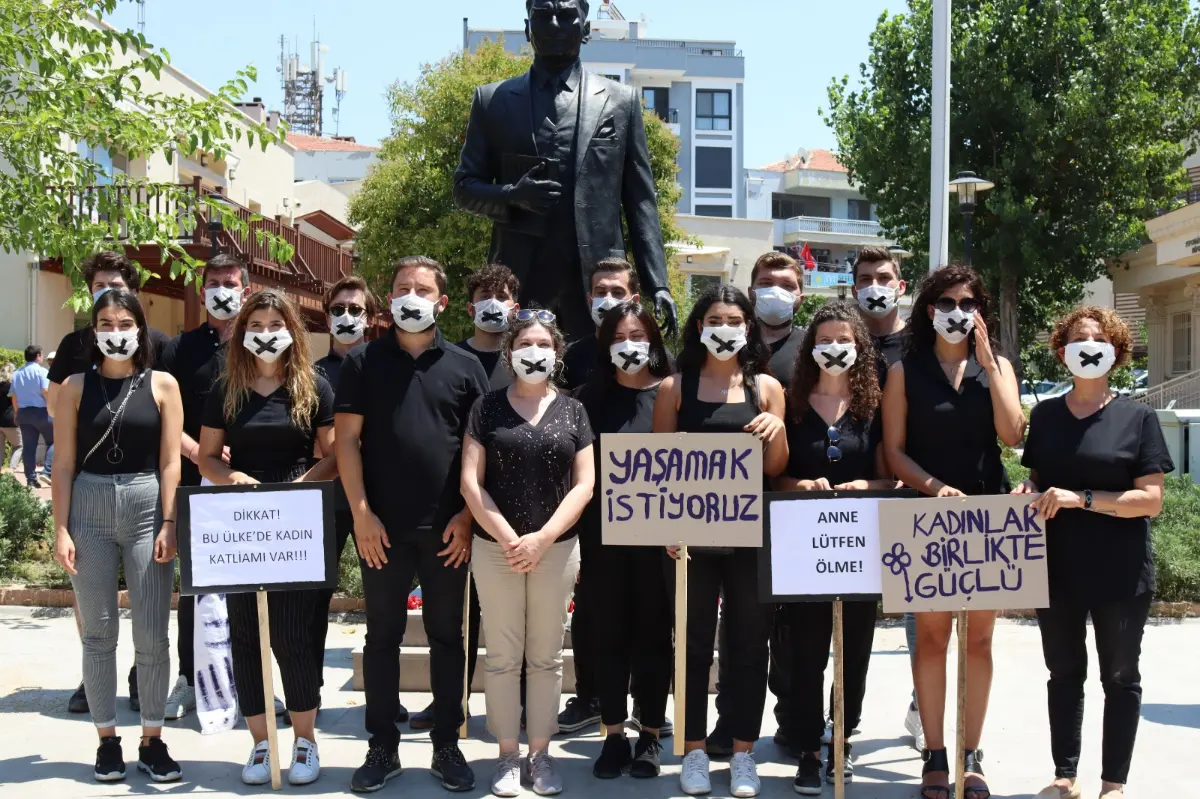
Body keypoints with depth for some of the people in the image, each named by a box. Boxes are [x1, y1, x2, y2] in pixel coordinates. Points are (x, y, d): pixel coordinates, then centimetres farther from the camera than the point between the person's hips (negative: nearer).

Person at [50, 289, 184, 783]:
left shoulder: (162, 385, 3)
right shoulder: (76, 387, 5)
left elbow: (169, 462, 1)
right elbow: (64, 464, 3)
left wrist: (168, 525, -6)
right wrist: (61, 529, -4)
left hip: (147, 508, 0)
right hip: (89, 509, 1)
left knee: (152, 635, 1)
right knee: (98, 633, 6)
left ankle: (152, 740, 14)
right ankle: (107, 739, 18)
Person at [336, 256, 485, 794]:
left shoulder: (464, 366, 5)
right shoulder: (363, 363, 4)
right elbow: (347, 440, 0)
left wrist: (467, 515, -5)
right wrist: (361, 513, -8)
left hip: (448, 527, 1)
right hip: (382, 526, 0)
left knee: (447, 637, 8)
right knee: (382, 637, 8)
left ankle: (447, 746, 19)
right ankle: (382, 747, 18)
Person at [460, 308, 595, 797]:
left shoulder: (572, 411, 5)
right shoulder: (487, 408, 2)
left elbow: (584, 484, 0)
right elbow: (470, 482, -3)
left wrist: (542, 538, -11)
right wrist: (509, 539, -12)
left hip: (557, 549, 1)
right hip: (495, 548, -1)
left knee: (546, 657, 8)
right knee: (502, 657, 5)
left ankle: (540, 752, 19)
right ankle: (508, 754, 16)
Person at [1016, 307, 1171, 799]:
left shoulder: (1138, 417, -5)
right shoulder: (1045, 415, 7)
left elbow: (1151, 501, -11)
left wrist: (1080, 498, -21)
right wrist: (1029, 494, -6)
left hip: (1120, 572, -3)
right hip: (1057, 567, 4)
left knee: (1119, 676, 9)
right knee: (1064, 672, 12)